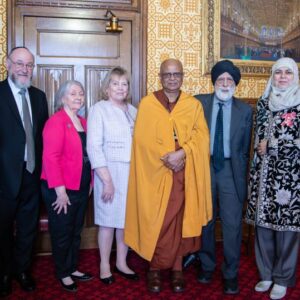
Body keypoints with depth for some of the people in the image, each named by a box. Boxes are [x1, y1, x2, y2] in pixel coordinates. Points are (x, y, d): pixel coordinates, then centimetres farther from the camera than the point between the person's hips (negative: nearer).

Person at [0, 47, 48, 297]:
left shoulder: (39, 96, 7)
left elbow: (43, 133, 7)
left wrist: (42, 167, 1)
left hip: (32, 173, 5)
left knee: (28, 226, 17)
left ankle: (23, 269, 38)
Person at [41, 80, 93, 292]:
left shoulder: (83, 122, 10)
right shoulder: (56, 121, -14)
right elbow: (50, 158, -20)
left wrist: (89, 183, 10)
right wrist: (60, 190, -21)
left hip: (81, 188, 7)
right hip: (62, 190, -7)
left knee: (76, 231, 18)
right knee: (62, 233, 9)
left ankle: (73, 268, 35)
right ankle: (63, 274, 27)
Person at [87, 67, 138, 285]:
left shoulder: (133, 111, 10)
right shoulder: (99, 109, -4)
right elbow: (94, 147, -10)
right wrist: (107, 180, -15)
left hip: (132, 173, 4)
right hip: (110, 171, -4)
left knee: (127, 219, 10)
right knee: (108, 220, 5)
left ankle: (121, 262, 26)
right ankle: (105, 265, 22)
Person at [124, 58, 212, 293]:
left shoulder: (194, 105, 8)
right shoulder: (147, 104, 4)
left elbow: (202, 136, -1)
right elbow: (143, 139, -4)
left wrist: (182, 153, -18)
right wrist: (165, 157, -15)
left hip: (185, 174, 1)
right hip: (155, 173, -1)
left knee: (179, 220, 7)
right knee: (155, 222, 2)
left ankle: (177, 269, 19)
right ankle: (155, 268, 17)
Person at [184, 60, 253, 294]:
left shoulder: (245, 110, 4)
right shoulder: (199, 102, 2)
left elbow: (245, 148, 6)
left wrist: (243, 177, 4)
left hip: (230, 169, 0)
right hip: (203, 167, 1)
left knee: (232, 224, -1)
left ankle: (231, 273, 17)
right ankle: (207, 265, 33)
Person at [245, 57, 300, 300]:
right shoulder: (263, 102, 11)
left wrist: (270, 144, -6)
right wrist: (261, 146, -3)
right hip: (264, 173, 4)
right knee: (263, 222, 8)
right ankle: (266, 274, 25)